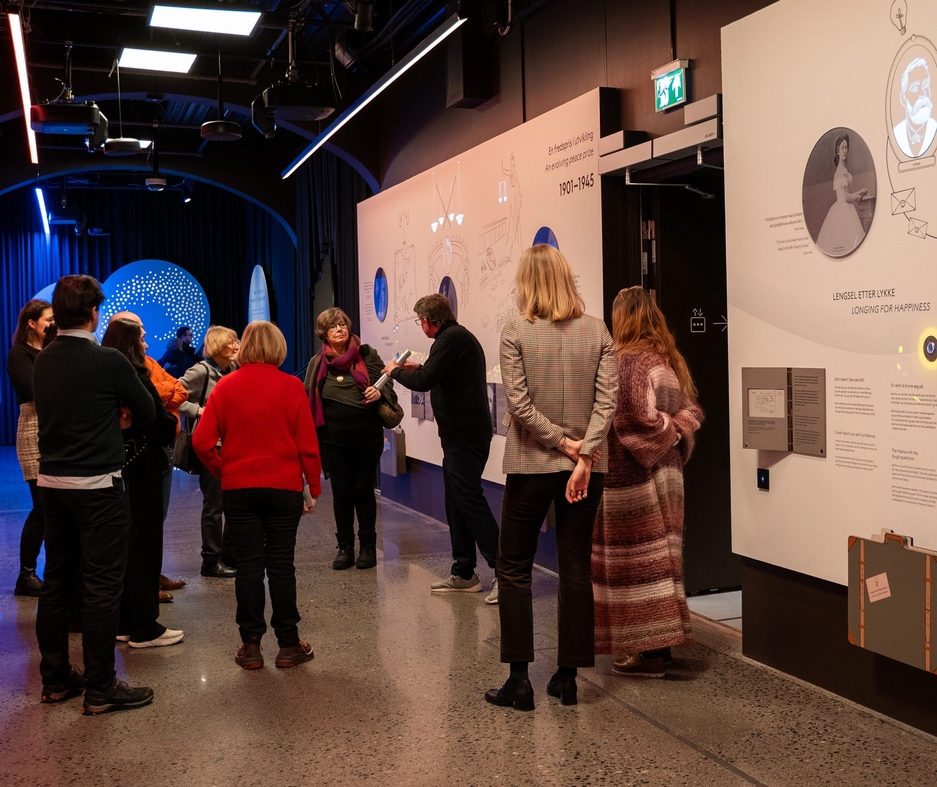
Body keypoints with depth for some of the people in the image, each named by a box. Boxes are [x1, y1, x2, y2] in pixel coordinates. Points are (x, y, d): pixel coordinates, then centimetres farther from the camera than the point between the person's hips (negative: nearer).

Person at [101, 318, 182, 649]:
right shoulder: (136, 379, -17)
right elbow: (160, 427, -18)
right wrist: (174, 421, 4)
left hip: (118, 469, 8)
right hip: (143, 468, -8)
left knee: (125, 545, 15)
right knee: (144, 545, 0)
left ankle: (125, 622, 23)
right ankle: (144, 629, 6)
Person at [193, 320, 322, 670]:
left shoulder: (226, 386, -2)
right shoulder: (291, 386, -6)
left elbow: (202, 441, -7)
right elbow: (308, 444, -6)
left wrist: (222, 471, 8)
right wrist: (313, 488, 3)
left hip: (239, 488, 1)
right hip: (284, 487, -1)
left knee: (248, 565, 8)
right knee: (281, 564, 6)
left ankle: (250, 645, 13)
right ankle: (289, 645, 12)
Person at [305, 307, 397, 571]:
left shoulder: (366, 354, 0)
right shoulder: (317, 363, 5)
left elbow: (386, 383, 1)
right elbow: (309, 399, 10)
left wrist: (379, 392, -22)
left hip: (367, 437, -1)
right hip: (334, 440, 2)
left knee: (363, 490, 5)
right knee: (341, 492, 7)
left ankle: (368, 547, 16)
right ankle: (345, 547, 17)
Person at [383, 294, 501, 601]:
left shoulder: (452, 338, -14)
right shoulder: (458, 336, 18)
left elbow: (423, 381, -21)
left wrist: (396, 371, -4)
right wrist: (419, 368, 25)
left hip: (466, 435, -11)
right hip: (461, 434, 11)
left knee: (469, 500, -10)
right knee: (456, 502, 12)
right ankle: (463, 573, 19)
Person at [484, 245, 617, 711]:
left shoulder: (515, 331, -8)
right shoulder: (597, 331, 1)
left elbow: (518, 402, -14)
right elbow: (607, 399, -7)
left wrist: (561, 442, -7)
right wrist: (582, 455, -12)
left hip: (531, 464, -3)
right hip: (586, 465, 3)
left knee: (514, 567, 9)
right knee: (576, 567, 10)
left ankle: (519, 680, 8)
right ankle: (567, 676, 17)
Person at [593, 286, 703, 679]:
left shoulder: (626, 360, -16)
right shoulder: (669, 359, 9)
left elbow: (636, 416, -24)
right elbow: (691, 410, 10)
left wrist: (665, 433, -9)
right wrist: (676, 433, -2)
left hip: (631, 472, -8)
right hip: (664, 470, 8)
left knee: (634, 558, 0)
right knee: (657, 554, 14)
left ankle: (649, 651, 6)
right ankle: (658, 643, 22)